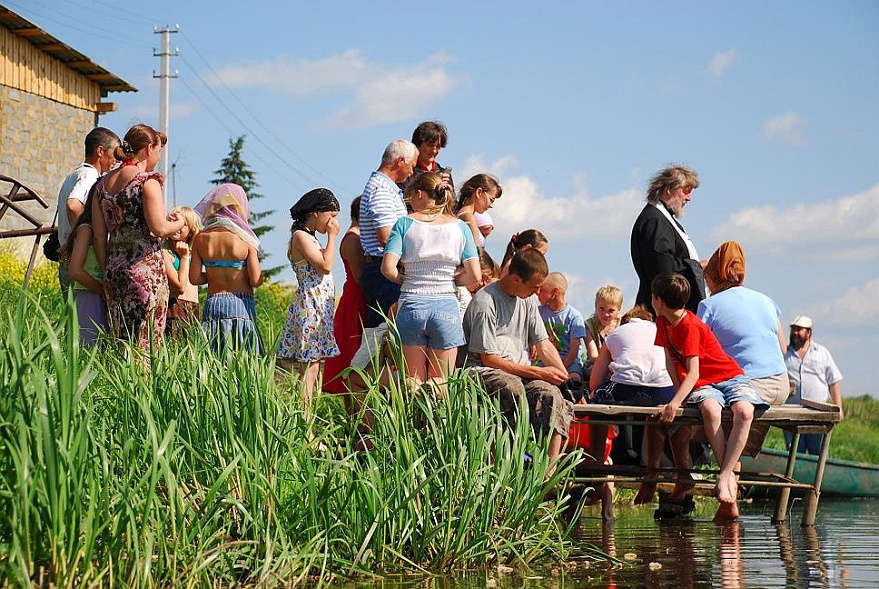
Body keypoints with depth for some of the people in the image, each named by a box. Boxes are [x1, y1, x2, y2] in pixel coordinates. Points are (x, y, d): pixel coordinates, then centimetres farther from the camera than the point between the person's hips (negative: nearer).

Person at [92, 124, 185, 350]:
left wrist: (108, 270, 16)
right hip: (146, 269, -7)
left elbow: (99, 235, 11)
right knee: (146, 342, -6)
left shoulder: (103, 183, 13)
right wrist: (179, 223, 4)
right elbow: (158, 228, -15)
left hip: (114, 269, 7)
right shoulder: (147, 180, -7)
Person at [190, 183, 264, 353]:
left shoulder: (201, 238, 1)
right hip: (241, 305, -3)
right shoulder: (245, 240, -8)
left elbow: (194, 278, 3)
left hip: (212, 304, 3)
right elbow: (256, 281, -8)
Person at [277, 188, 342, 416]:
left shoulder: (309, 237, 19)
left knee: (311, 369, 7)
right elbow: (326, 266, -17)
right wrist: (332, 237, -10)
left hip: (318, 309, 10)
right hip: (309, 307, -10)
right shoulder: (301, 236, -10)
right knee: (309, 368, -11)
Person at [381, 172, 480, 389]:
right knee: (441, 382, 7)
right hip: (447, 306, 1)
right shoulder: (459, 227, 5)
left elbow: (388, 268, -10)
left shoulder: (405, 223, 0)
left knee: (414, 378, 8)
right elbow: (474, 275, -2)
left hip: (412, 304, -1)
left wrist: (406, 281, 9)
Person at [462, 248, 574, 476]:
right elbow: (489, 358, -13)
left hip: (522, 372, 6)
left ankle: (549, 473, -39)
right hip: (484, 371, -6)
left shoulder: (527, 300, 16)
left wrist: (565, 377, -1)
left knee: (551, 393, -27)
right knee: (512, 388, -41)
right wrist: (537, 372, -15)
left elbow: (544, 344, 18)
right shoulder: (485, 302, -11)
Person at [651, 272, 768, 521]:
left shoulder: (690, 327, -19)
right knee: (710, 409, -33)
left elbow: (694, 373, -26)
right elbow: (669, 359, 9)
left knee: (744, 412, -38)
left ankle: (725, 478, -41)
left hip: (731, 377, -4)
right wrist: (679, 393, -6)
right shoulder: (663, 322, 5)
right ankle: (729, 485, -41)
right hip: (703, 386, 4)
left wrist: (674, 404, -37)